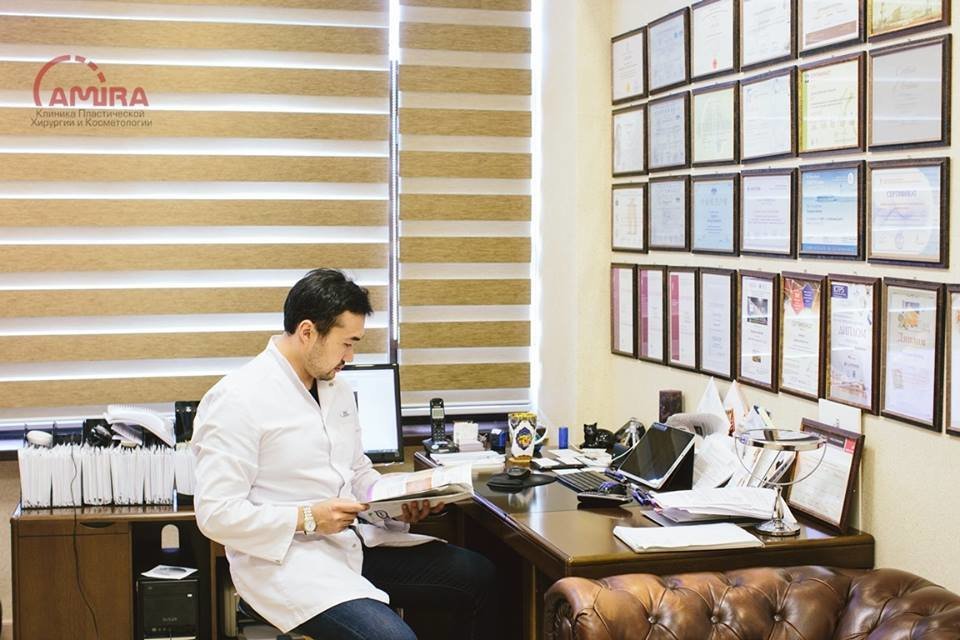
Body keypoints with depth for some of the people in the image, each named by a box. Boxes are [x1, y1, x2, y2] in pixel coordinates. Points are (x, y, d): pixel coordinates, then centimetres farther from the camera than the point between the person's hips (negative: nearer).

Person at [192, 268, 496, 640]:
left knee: (477, 575, 0)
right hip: (284, 559, -8)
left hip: (351, 542, 8)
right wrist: (308, 519, -22)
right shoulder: (237, 400, -14)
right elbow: (216, 513, -17)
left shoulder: (337, 389, 11)